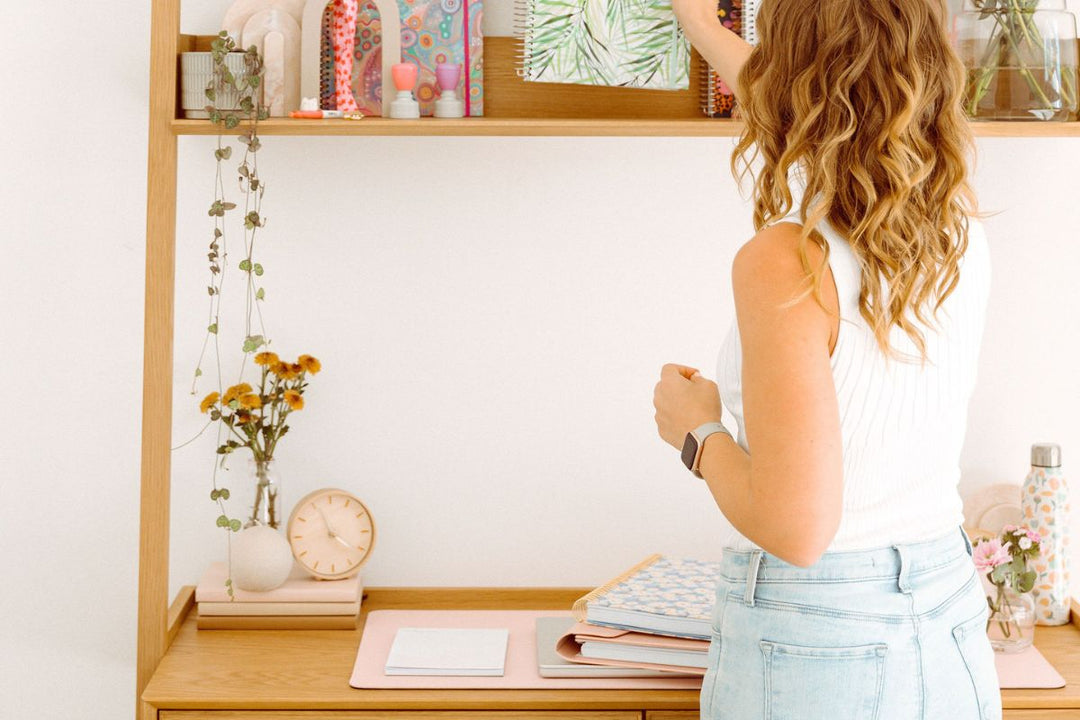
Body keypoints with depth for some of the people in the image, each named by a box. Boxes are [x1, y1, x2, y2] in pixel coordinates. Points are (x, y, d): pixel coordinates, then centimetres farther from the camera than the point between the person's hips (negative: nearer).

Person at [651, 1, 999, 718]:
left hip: (812, 646, -6)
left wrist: (698, 431, -5)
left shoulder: (786, 261, -21)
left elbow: (796, 528, -24)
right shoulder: (960, 233, 0)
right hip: (952, 633, 6)